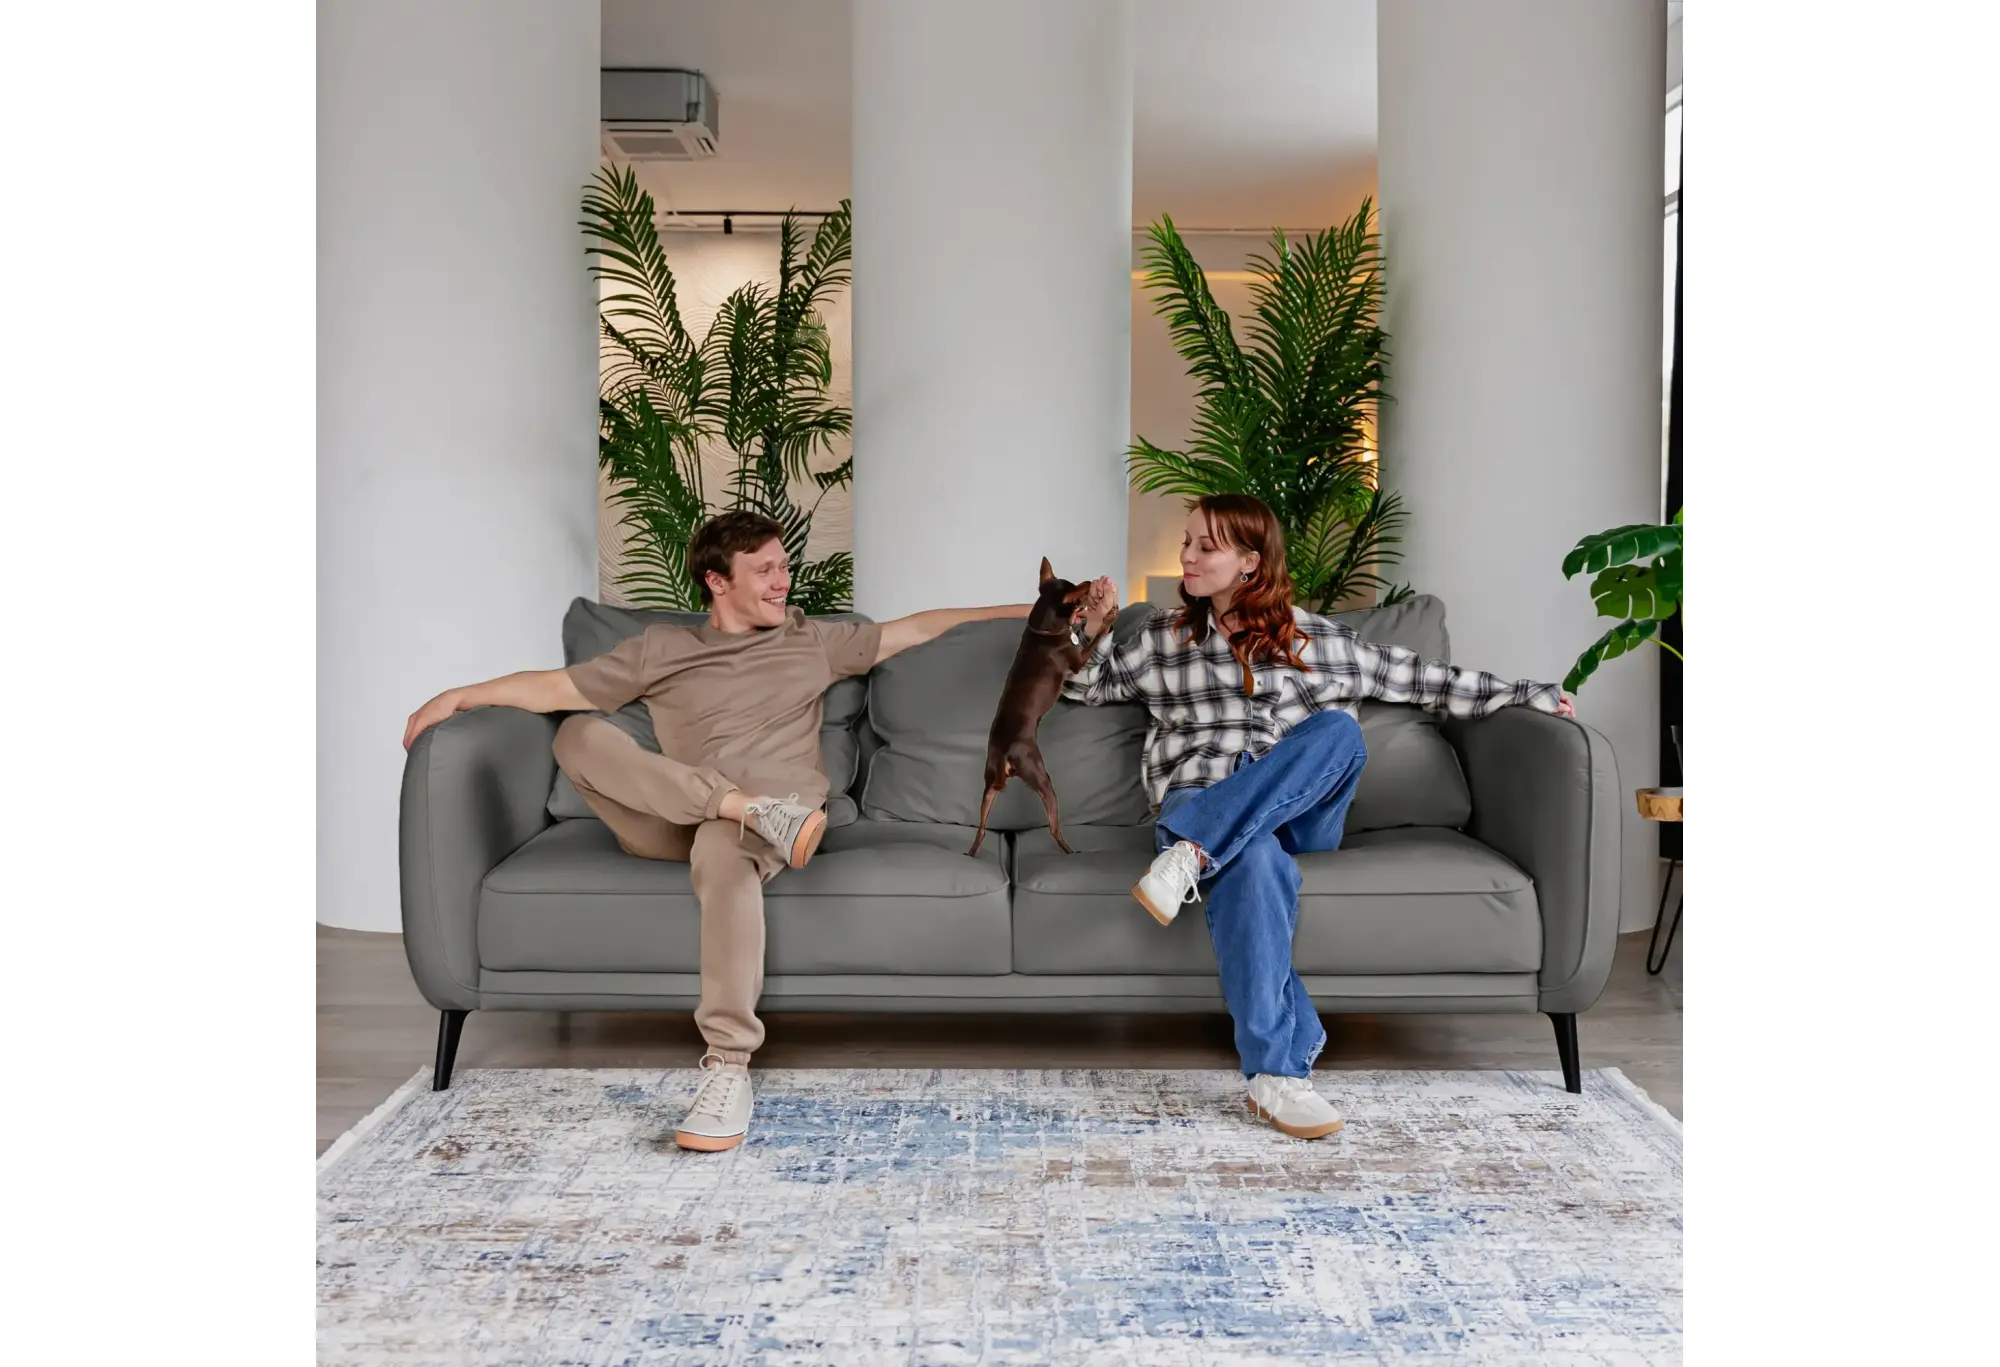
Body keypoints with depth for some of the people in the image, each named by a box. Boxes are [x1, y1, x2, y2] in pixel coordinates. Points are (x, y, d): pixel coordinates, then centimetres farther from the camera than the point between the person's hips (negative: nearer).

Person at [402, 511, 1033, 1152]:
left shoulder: (813, 641, 19)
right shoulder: (660, 650, 17)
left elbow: (918, 627, 21)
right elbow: (557, 688, 16)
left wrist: (1020, 611, 20)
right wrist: (462, 695, 7)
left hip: (766, 830, -2)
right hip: (673, 824, 2)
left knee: (721, 843, -40)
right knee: (577, 735, -22)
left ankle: (728, 1066, -44)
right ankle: (755, 806, -35)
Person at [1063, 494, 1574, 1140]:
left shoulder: (1315, 638, 16)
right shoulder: (1164, 638, 18)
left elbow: (1417, 678, 19)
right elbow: (1084, 685, 25)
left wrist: (1528, 694, 17)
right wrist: (1093, 629, 5)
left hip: (1300, 814, 1)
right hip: (1198, 803, -1)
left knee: (1339, 729, -32)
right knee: (1257, 861, -39)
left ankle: (1193, 853, -40)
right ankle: (1276, 1071, -44)